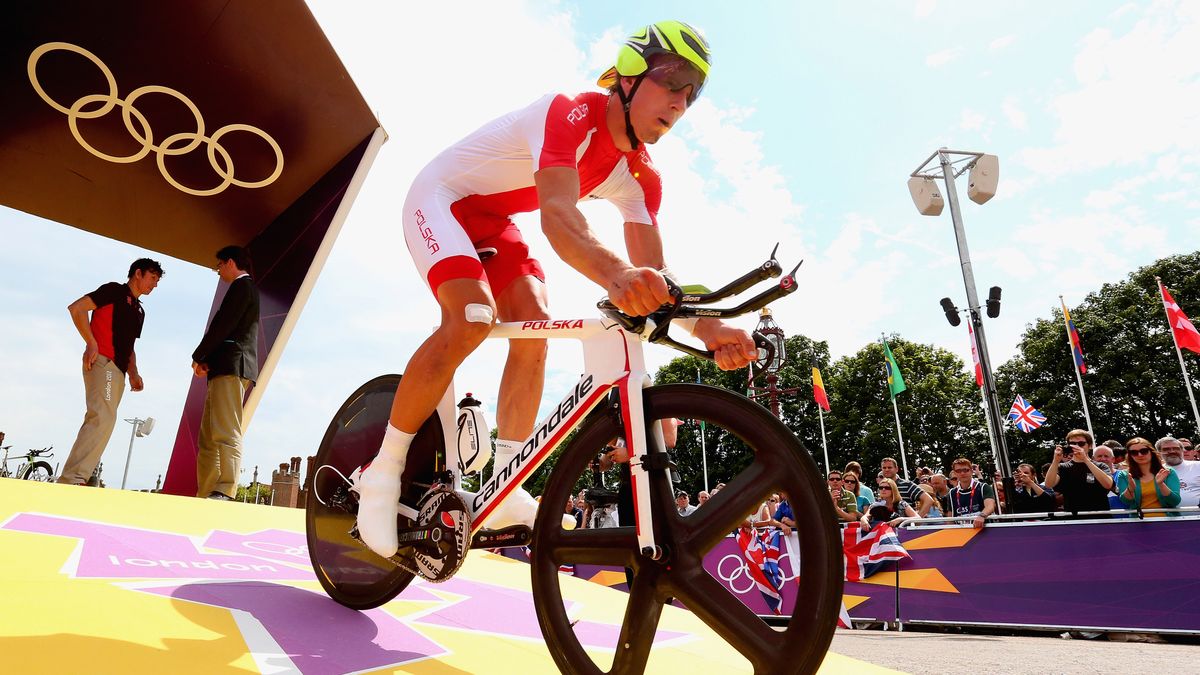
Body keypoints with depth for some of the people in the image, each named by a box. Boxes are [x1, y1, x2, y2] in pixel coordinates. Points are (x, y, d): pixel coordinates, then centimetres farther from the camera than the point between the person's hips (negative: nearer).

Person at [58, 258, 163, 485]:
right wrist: (91, 343, -15)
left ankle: (72, 479, 5)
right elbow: (76, 308, -8)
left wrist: (133, 374, 13)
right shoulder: (114, 290, 3)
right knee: (103, 417, -21)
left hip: (117, 370, 9)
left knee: (99, 421, 4)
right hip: (102, 362, -9)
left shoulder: (139, 311, 26)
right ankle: (73, 478, -24)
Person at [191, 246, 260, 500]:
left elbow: (223, 325, -12)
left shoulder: (242, 286, -1)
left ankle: (225, 492, -21)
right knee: (208, 438, 8)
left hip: (231, 367, -10)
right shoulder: (245, 289, 28)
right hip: (225, 368, 10)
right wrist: (207, 361, 9)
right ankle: (205, 495, 7)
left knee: (226, 433, -17)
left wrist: (198, 357, -3)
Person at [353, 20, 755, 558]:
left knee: (535, 323, -14)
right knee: (471, 319, -30)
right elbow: (557, 214, -47)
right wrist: (614, 275, -67)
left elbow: (653, 270, -16)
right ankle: (382, 473, -14)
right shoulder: (573, 115, -29)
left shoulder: (640, 177, -7)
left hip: (493, 221, 7)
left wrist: (707, 326, -34)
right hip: (442, 197, -7)